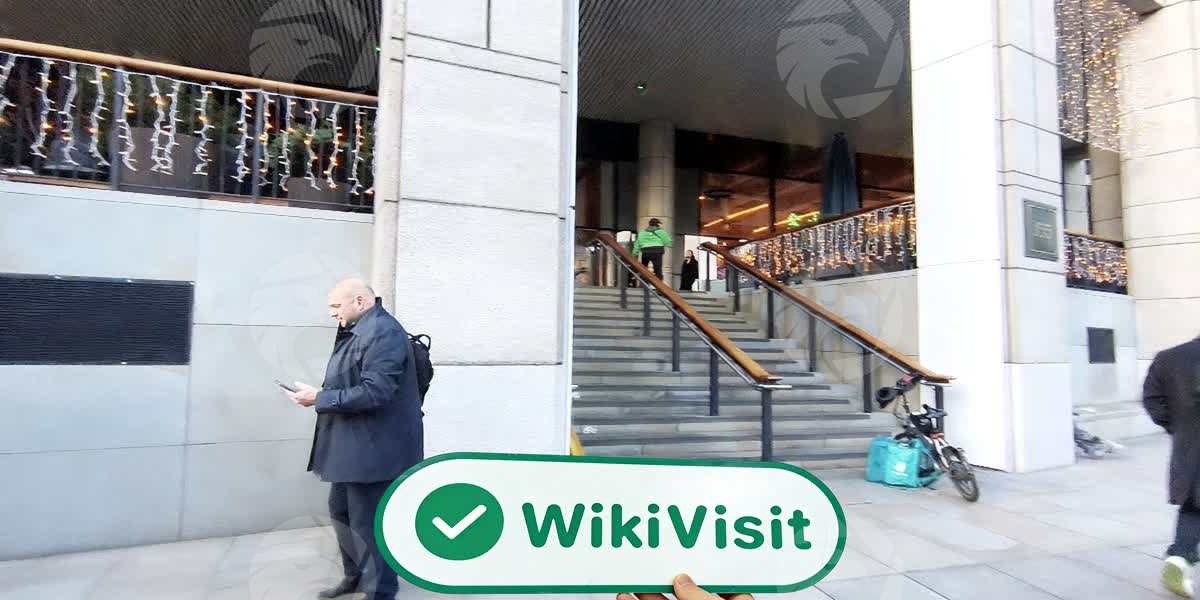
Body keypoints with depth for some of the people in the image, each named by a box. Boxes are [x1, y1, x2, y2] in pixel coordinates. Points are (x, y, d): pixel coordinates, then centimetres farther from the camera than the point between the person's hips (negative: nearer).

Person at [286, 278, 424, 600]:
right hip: (354, 447, 11)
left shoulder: (383, 332, -20)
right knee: (341, 511, 22)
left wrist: (319, 398, -20)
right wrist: (321, 394, 7)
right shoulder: (358, 331, 13)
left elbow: (373, 392, -28)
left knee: (368, 522, 2)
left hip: (374, 449, -11)